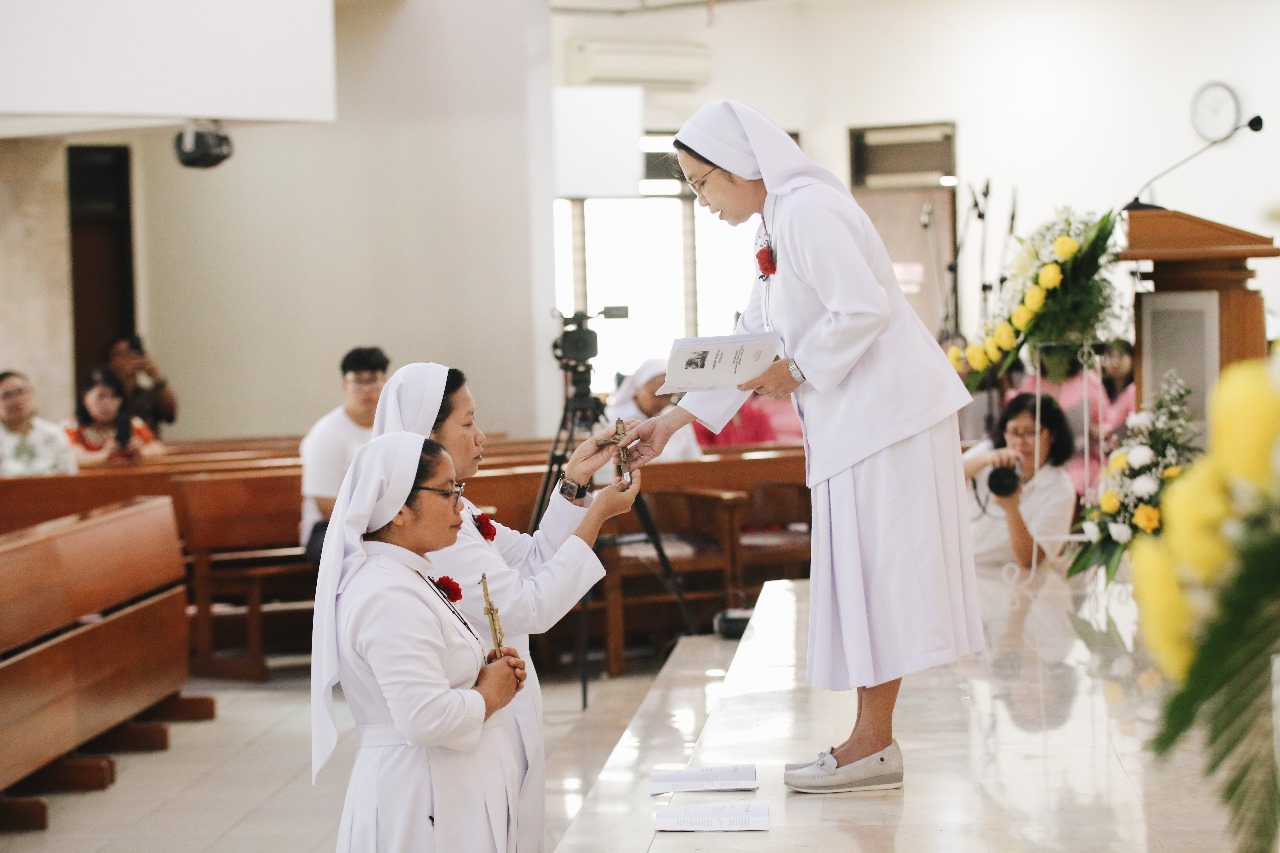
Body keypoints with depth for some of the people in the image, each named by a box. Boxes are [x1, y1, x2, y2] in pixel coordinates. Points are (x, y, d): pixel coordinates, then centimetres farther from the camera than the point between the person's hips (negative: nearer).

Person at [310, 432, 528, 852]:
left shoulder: (409, 579, 12)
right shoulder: (388, 597, -21)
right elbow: (427, 719, -30)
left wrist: (487, 673, 7)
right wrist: (489, 696, -12)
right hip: (422, 803, -10)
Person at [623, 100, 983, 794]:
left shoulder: (807, 210, -14)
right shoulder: (776, 225, 17)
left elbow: (865, 309, -23)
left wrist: (796, 370, -13)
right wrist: (671, 421, 19)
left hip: (885, 410, -10)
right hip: (853, 421, 10)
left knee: (877, 566, -6)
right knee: (860, 571, 9)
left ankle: (872, 743, -1)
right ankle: (873, 740, 13)